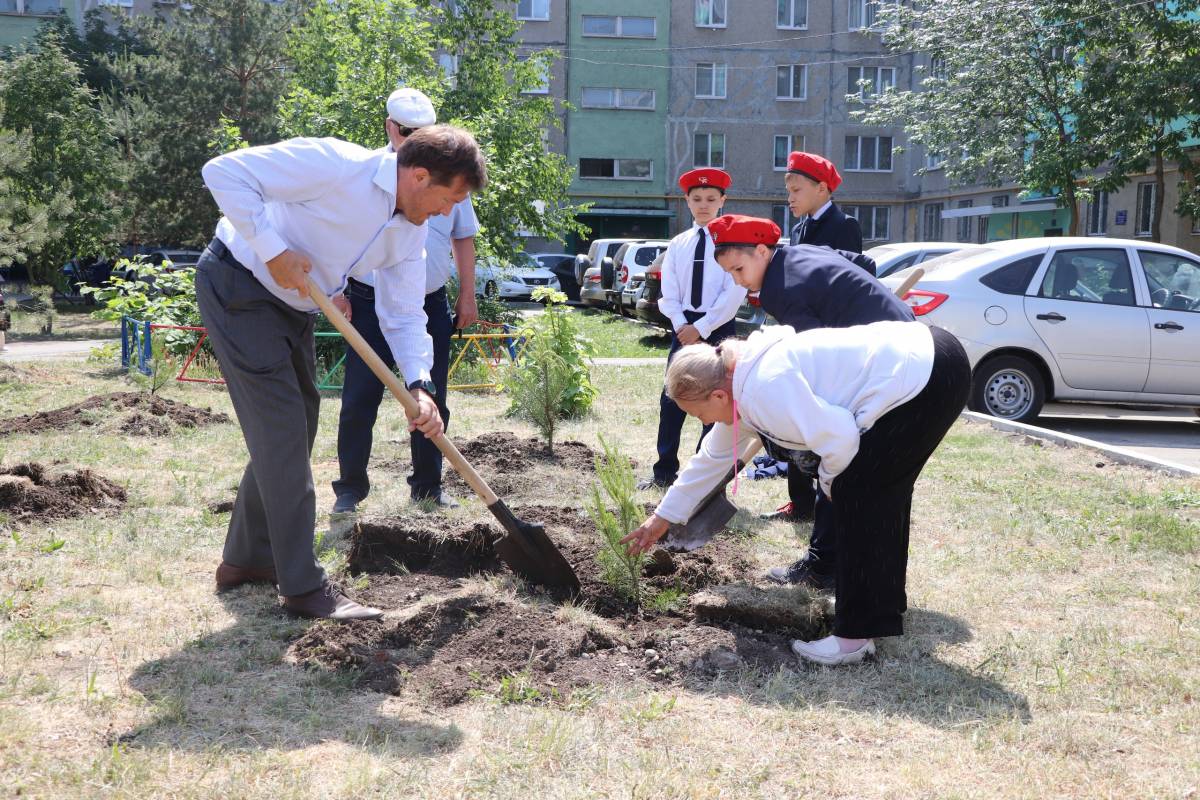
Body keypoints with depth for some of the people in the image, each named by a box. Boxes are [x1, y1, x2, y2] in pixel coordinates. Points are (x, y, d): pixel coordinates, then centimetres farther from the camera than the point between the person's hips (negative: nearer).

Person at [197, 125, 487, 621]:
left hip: (293, 304, 9)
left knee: (291, 431, 13)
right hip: (237, 286, -9)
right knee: (282, 427, -12)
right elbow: (224, 172, -26)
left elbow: (404, 314, 2)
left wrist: (419, 385, -13)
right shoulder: (336, 166, -26)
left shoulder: (410, 232, -2)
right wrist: (273, 251, -28)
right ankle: (303, 586, -7)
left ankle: (246, 559, 29)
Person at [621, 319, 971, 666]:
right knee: (881, 491, 21)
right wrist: (663, 516, 32)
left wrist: (830, 482, -1)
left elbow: (838, 437, -24)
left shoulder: (765, 388, -20)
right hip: (918, 359, 10)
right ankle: (886, 599, 36)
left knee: (855, 494, -7)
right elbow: (712, 457, 24)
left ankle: (857, 634, -2)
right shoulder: (740, 381, 12)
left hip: (929, 375, -10)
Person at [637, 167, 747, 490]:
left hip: (719, 328, -4)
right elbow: (668, 293, 6)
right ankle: (664, 471, 12)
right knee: (671, 399, 4)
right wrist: (681, 325, -9)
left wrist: (702, 328, -14)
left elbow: (735, 293, -11)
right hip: (684, 326, 4)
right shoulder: (678, 244, 8)